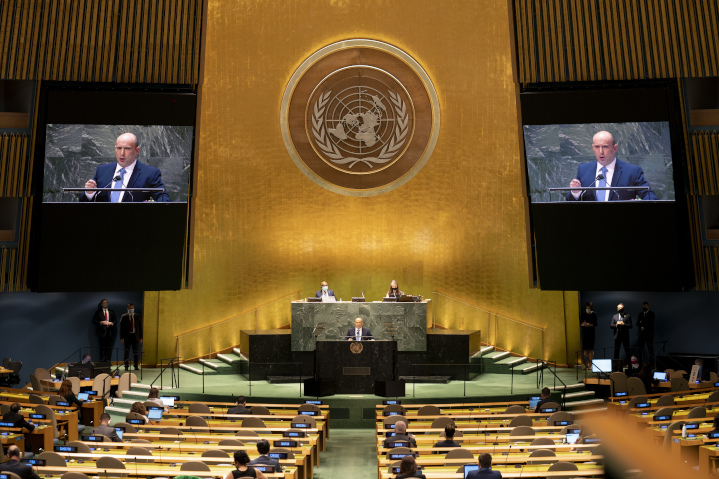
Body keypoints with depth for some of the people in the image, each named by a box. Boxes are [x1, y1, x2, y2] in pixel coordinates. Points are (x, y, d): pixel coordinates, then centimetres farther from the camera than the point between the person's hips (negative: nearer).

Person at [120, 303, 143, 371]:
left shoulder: (138, 316, 6)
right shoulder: (123, 317, 1)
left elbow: (140, 327, 6)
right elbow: (121, 328, 0)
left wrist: (141, 337, 1)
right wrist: (121, 338, -7)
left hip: (135, 336, 1)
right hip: (127, 336, -1)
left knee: (135, 352, 5)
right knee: (126, 352, 2)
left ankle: (136, 366, 12)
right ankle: (126, 366, 10)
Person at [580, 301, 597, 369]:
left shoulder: (593, 314, 0)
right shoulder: (583, 315, 9)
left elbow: (595, 324, -4)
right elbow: (580, 323, 8)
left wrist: (589, 324, -19)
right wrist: (583, 324, -13)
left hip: (591, 332, -3)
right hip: (584, 332, 3)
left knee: (591, 348, -5)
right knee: (585, 348, 2)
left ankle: (590, 364, -2)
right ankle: (586, 364, 5)